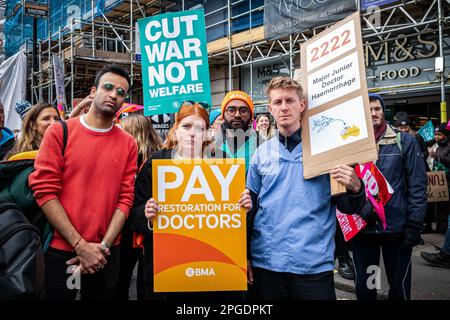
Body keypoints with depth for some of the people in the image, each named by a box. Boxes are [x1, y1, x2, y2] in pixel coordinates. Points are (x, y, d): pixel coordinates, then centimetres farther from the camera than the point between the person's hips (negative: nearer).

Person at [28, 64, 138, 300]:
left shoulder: (128, 143, 3)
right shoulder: (60, 132, -3)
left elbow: (125, 198, -1)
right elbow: (45, 190, -10)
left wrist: (103, 246, -12)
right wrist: (80, 245, -14)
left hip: (105, 253, 2)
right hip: (60, 249, -2)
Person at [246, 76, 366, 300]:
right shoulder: (262, 153, 5)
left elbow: (347, 208, 1)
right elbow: (251, 207, 10)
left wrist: (355, 188, -20)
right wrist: (245, 256, 8)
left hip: (314, 264, -2)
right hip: (265, 262, 2)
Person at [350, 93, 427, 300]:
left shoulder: (404, 141, 0)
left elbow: (417, 185, -3)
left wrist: (414, 225, -9)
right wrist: (359, 206, -17)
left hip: (397, 227, -1)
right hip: (362, 227, 2)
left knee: (399, 287, 12)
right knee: (363, 286, 15)